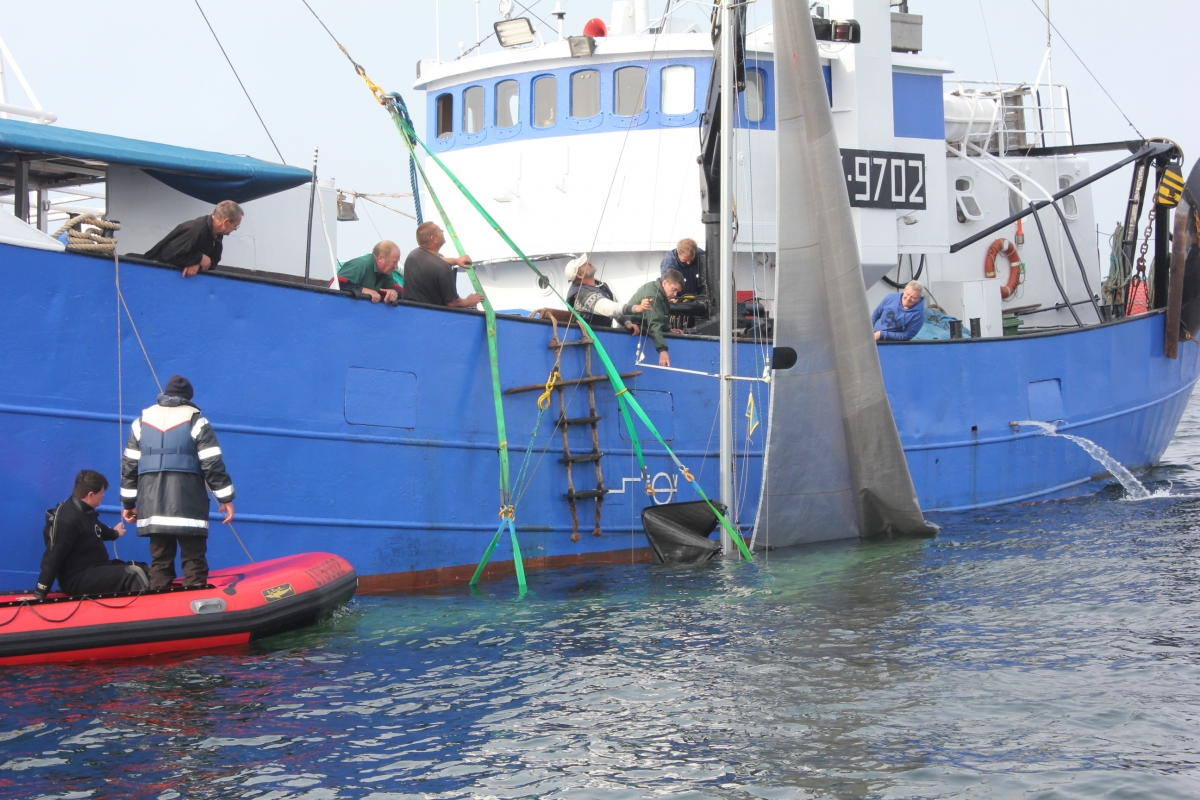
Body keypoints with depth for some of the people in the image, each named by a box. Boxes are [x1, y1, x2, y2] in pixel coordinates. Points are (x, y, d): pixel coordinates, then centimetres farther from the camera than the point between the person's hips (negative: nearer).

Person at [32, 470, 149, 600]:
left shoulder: (84, 511, 9)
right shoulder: (68, 520, -23)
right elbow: (53, 558, -23)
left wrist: (114, 533, 55)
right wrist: (39, 594, -23)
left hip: (95, 569, 11)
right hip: (77, 579, -11)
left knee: (142, 568, 5)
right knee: (133, 574, -26)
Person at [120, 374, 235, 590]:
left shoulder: (142, 421, 13)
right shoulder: (195, 420, 1)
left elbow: (129, 465, 13)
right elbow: (213, 464, -4)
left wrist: (128, 502, 20)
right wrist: (226, 499, 1)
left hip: (152, 505, 4)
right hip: (187, 505, -4)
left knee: (160, 559, 9)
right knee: (194, 559, -2)